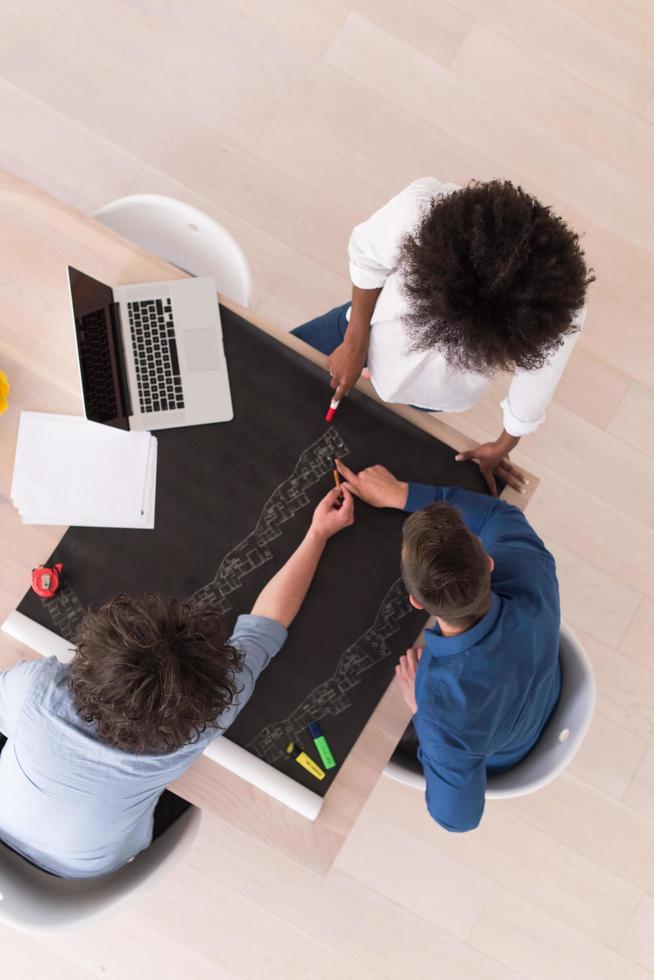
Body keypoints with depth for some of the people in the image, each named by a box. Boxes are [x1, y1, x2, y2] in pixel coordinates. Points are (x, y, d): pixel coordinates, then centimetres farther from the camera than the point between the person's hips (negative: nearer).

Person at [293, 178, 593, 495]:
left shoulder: (558, 309, -40)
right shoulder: (423, 208, -44)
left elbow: (534, 383, -17)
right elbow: (366, 255, -18)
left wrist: (502, 449, 2)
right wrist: (355, 343, -12)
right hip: (371, 326, 1)